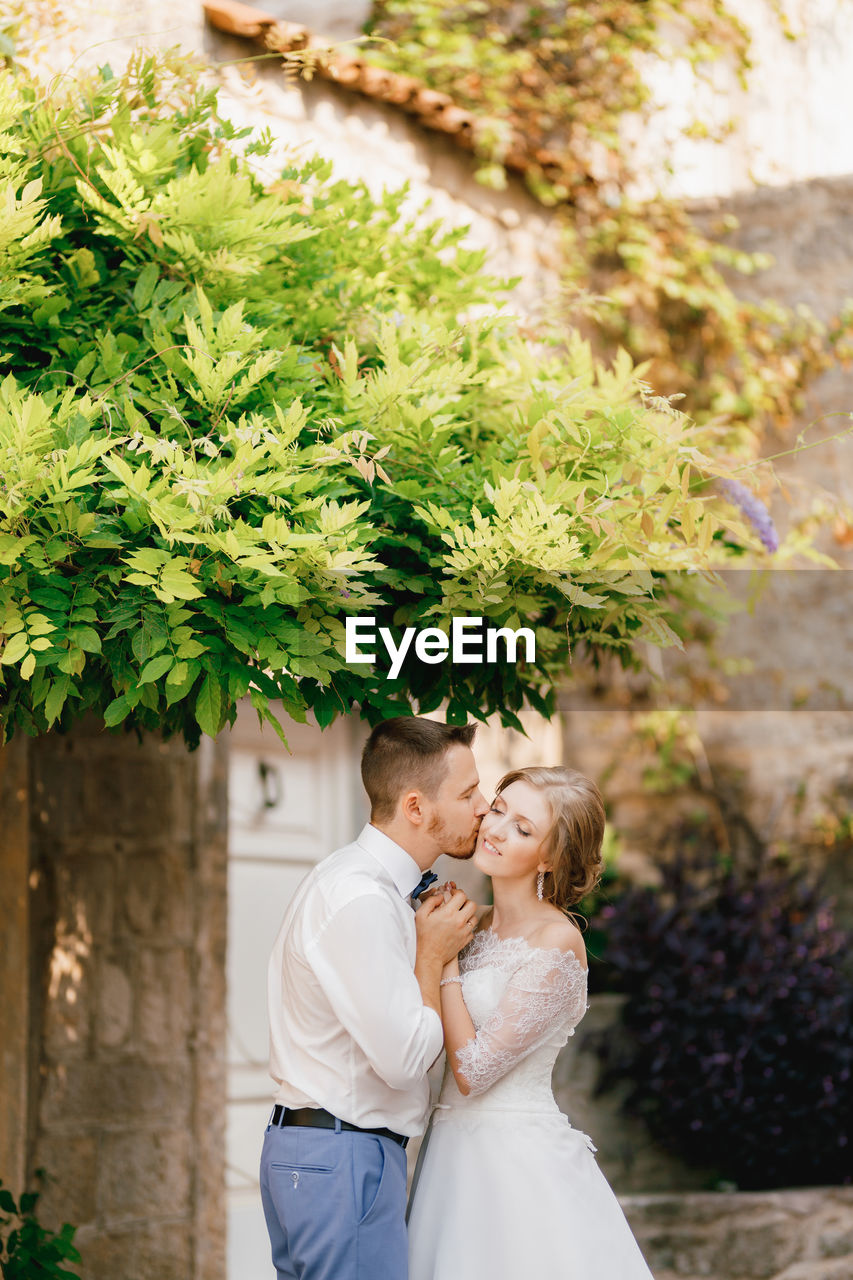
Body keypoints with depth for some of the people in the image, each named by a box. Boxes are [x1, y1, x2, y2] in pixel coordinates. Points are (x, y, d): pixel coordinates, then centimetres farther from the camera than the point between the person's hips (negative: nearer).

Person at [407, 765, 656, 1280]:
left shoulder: (557, 943, -15)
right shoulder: (480, 927, 9)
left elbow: (473, 1071, -17)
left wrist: (443, 955, -13)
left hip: (519, 1162, -7)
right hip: (457, 1153, 7)